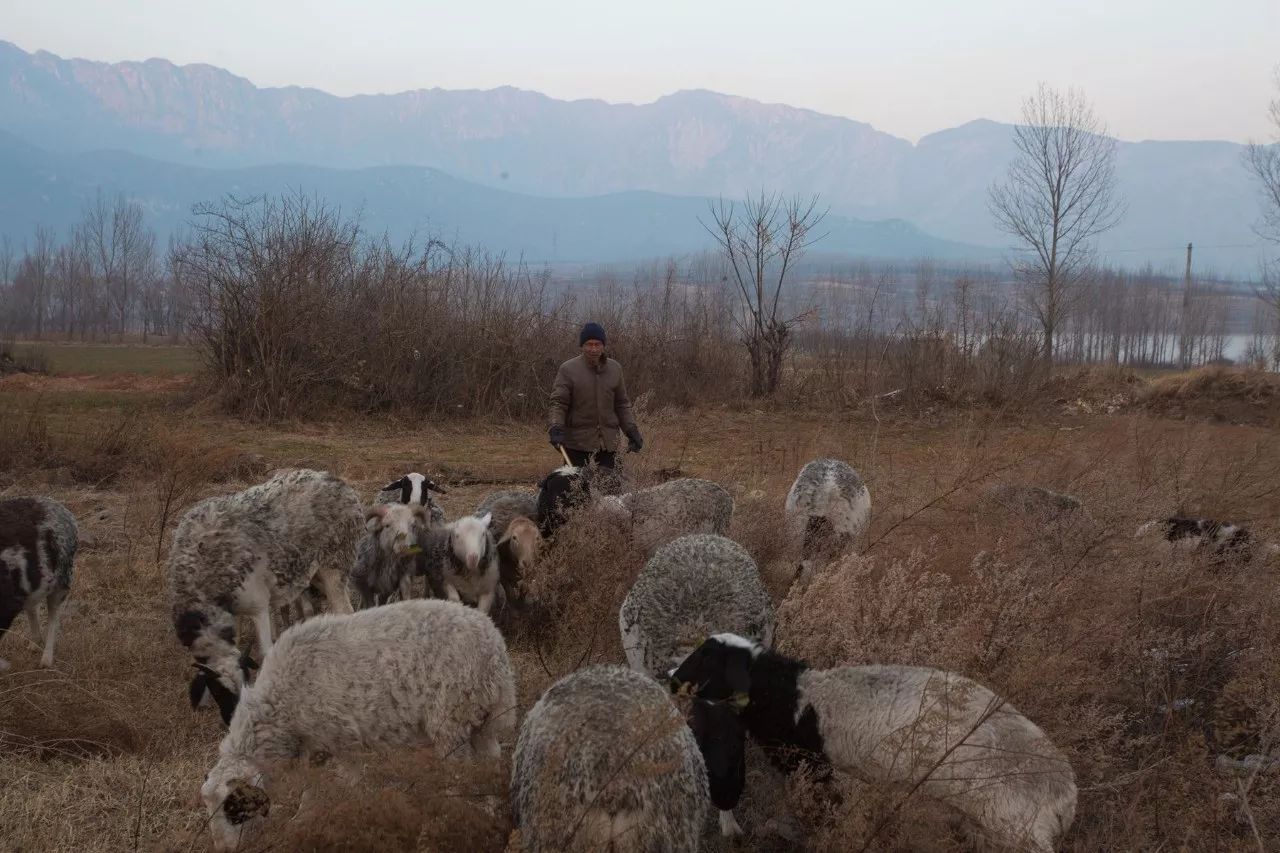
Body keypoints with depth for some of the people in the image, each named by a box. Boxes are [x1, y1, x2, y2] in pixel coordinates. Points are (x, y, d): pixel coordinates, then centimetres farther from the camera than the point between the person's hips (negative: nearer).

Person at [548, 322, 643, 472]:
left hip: (608, 443, 4)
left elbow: (622, 404, 17)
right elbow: (558, 402, -5)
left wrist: (631, 430, 8)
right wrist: (556, 427, -21)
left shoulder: (614, 368, 11)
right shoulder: (568, 369, -2)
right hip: (577, 443, -4)